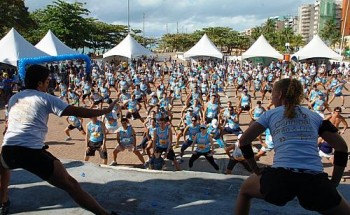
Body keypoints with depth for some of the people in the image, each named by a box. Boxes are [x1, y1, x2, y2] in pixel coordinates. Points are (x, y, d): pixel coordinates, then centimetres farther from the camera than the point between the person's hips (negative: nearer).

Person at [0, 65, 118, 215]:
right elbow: (77, 111, -4)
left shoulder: (13, 98, 19)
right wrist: (106, 111, 2)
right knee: (71, 185, -7)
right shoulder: (46, 98, 3)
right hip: (32, 152, -6)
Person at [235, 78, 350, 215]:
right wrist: (333, 183, 20)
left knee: (244, 190, 30)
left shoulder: (270, 114, 16)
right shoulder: (314, 116, 20)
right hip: (315, 180, 1)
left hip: (281, 177, -1)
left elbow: (244, 141, 14)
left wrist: (257, 171, 20)